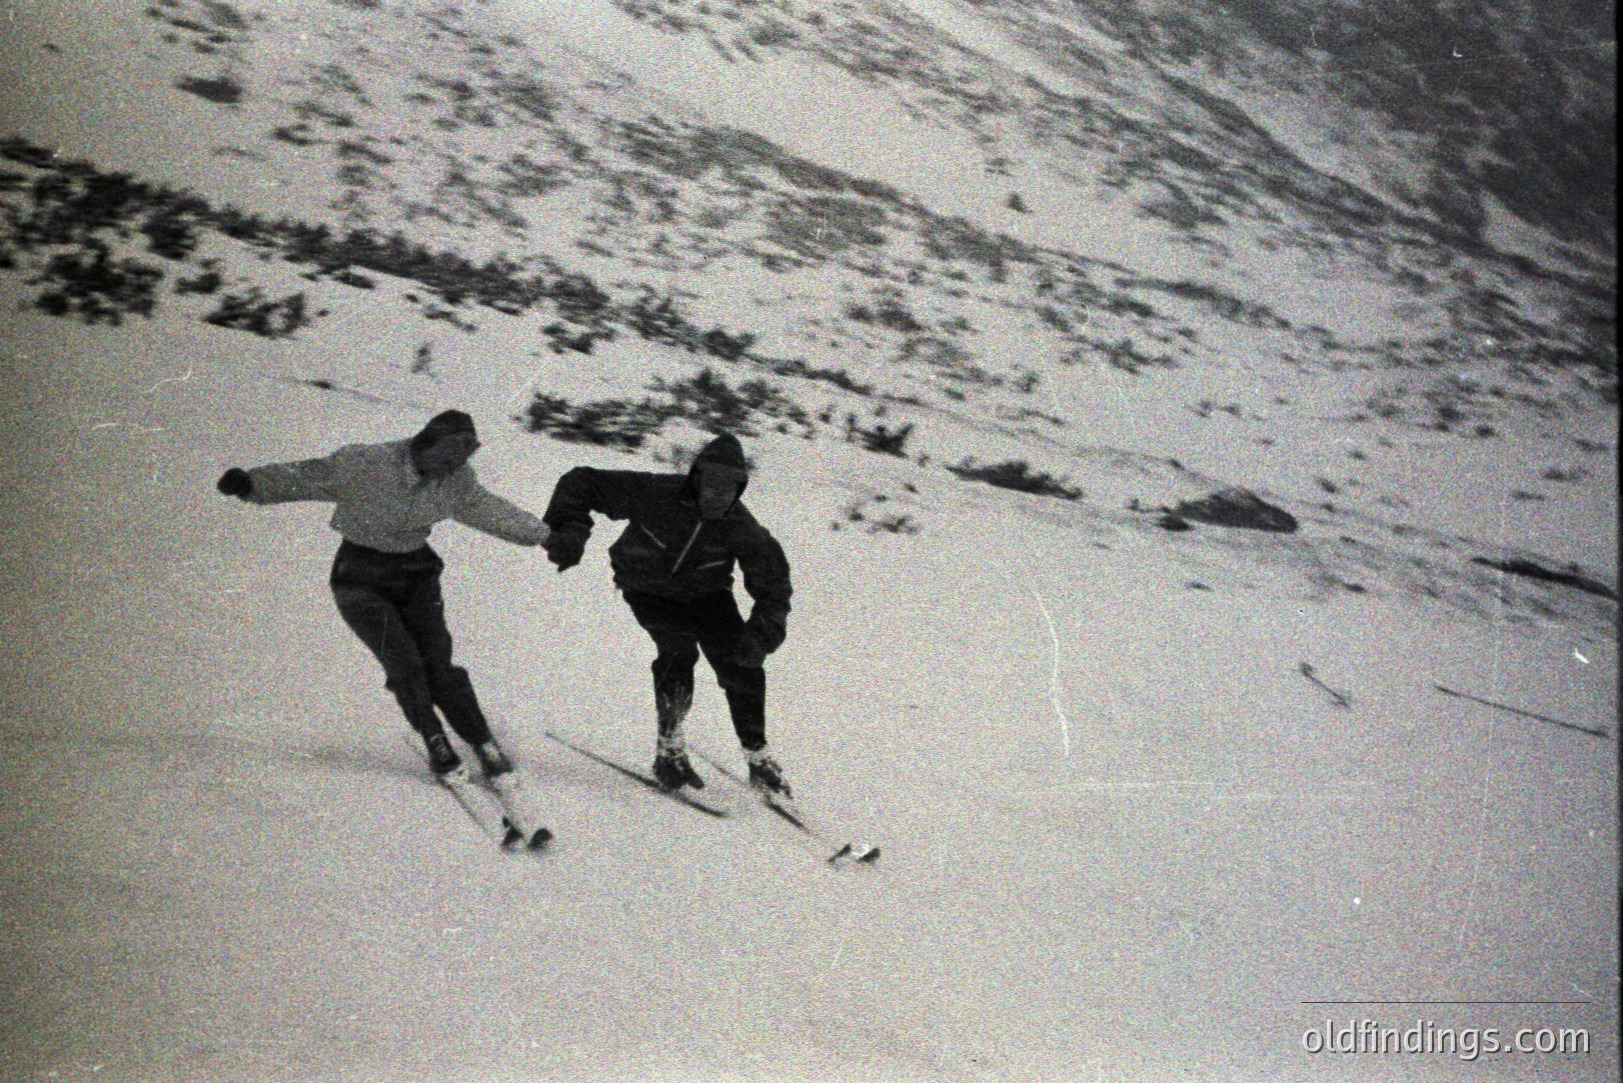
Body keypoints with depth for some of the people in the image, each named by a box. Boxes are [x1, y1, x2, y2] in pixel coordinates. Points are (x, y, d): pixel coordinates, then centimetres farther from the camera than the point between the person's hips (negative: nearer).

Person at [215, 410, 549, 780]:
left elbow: (484, 509, 12)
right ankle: (434, 739, 6)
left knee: (437, 665, -10)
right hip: (362, 580, -3)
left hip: (416, 576, 3)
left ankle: (484, 745, 6)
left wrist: (544, 535, 19)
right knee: (405, 664, -18)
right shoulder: (364, 465, -21)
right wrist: (249, 483, -28)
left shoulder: (455, 479, -6)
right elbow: (302, 477, -14)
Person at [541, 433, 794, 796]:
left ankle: (757, 756, 5)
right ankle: (669, 749, -16)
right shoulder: (653, 494, -29)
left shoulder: (741, 528, -21)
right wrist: (571, 529, -40)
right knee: (678, 650, -29)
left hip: (706, 593, 3)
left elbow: (772, 580, -15)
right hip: (649, 589, -3)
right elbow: (582, 482, -24)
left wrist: (763, 632, -30)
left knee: (741, 665, -12)